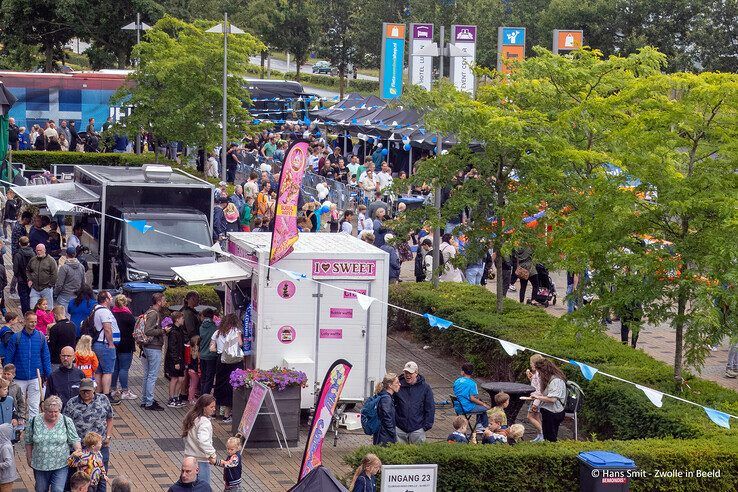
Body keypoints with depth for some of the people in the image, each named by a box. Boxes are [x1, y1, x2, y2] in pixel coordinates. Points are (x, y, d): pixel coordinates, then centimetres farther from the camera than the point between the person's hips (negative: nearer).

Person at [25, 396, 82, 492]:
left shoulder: (67, 422, -7)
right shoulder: (34, 422, -4)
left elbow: (75, 440, -4)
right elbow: (28, 442, 6)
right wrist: (29, 458, 9)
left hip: (60, 465, -2)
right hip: (40, 465, 2)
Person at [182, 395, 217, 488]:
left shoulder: (192, 417, 7)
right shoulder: (204, 422, -21)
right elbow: (203, 441, -35)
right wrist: (212, 455, -31)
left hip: (190, 456, 9)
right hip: (201, 459, -9)